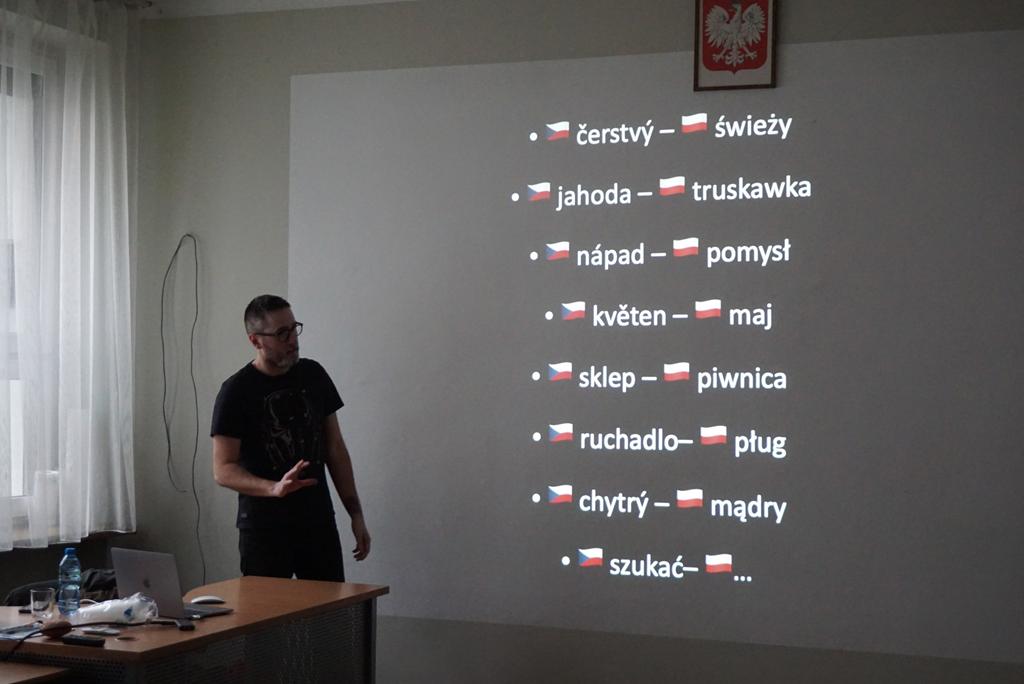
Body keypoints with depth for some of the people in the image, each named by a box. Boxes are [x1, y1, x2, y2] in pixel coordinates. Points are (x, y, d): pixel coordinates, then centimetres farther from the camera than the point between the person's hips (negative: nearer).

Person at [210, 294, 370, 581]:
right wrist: (274, 489, -28)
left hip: (319, 524, 4)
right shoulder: (236, 392, -7)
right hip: (264, 530, -4)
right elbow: (223, 470, -11)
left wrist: (356, 513, 8)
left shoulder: (313, 375, 7)